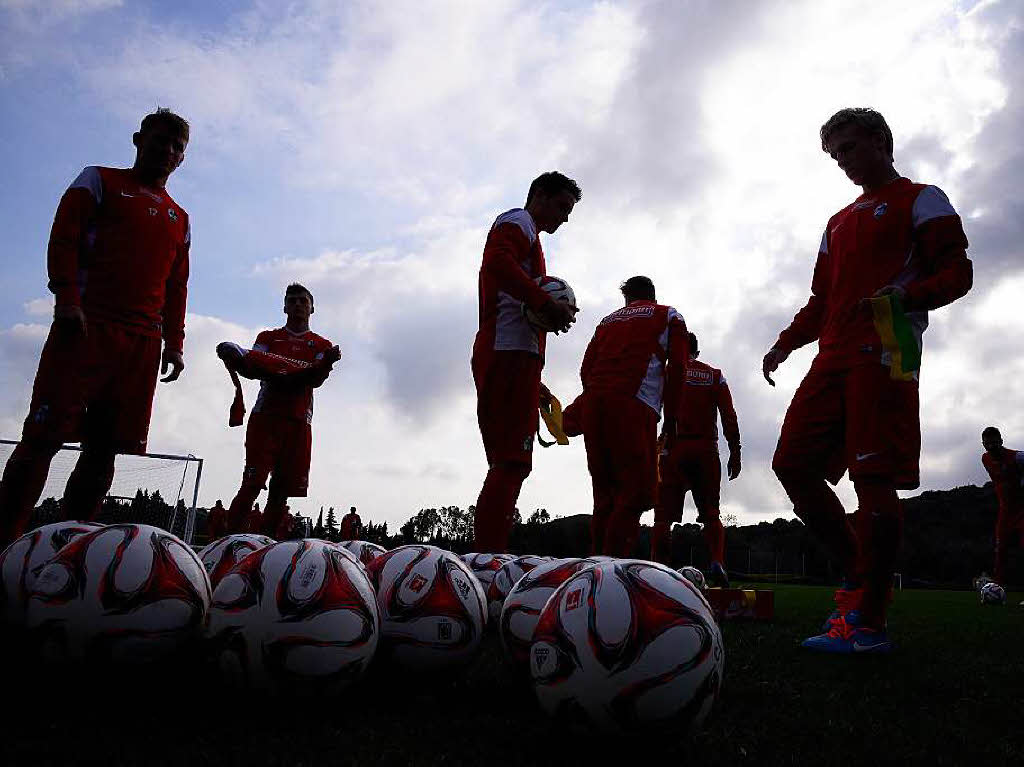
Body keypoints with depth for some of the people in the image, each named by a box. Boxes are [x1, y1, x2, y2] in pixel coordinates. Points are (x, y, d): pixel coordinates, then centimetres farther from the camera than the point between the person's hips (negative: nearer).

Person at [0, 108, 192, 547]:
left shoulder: (179, 219, 25)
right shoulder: (101, 181, 14)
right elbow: (63, 238, 2)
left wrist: (174, 342, 11)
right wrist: (68, 301, -12)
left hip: (143, 342, 4)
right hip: (86, 327, -4)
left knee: (103, 448, -1)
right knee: (44, 436, -10)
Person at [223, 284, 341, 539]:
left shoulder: (322, 345, 16)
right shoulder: (268, 337, 17)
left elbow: (315, 380, -1)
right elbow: (255, 367, -1)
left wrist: (328, 363, -22)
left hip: (299, 422, 1)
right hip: (265, 415, -1)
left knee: (281, 490, 1)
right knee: (252, 483, -11)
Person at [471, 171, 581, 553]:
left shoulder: (523, 232, 34)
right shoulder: (519, 222, 5)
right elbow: (497, 262, -19)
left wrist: (533, 382, 26)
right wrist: (547, 303, -22)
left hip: (500, 358, 10)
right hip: (513, 353, -10)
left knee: (510, 465, 8)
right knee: (511, 464, -16)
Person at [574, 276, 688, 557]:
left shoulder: (607, 320, 27)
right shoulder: (667, 315, 18)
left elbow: (586, 369, 17)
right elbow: (677, 367, 5)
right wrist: (670, 416, 9)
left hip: (592, 401, 5)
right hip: (633, 405, -5)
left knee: (605, 492, 10)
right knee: (637, 490, -7)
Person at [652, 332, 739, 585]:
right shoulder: (715, 376, 11)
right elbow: (729, 417, 3)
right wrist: (735, 453, 5)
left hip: (674, 450, -1)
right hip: (706, 451, 2)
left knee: (664, 515, 1)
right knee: (711, 515, 9)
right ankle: (717, 563, -10)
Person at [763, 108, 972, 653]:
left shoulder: (920, 200, 9)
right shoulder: (839, 223, 29)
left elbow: (958, 272, -2)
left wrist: (907, 295, -22)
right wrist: (785, 344, 14)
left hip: (884, 354, -7)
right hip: (834, 358, 8)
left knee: (874, 478, -13)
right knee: (793, 464, -1)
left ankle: (867, 624, -7)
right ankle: (862, 577, 12)